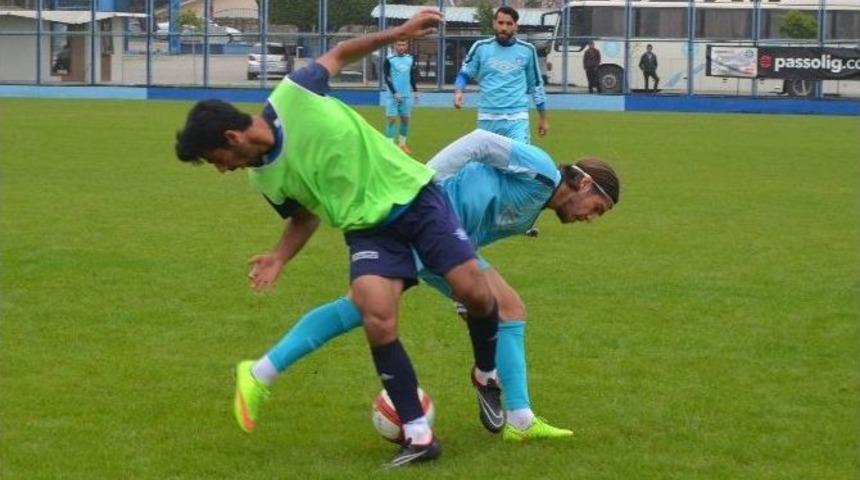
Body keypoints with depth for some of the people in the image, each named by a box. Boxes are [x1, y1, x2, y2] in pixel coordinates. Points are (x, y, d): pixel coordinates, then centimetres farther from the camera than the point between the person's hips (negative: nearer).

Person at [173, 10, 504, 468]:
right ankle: (418, 435, -12)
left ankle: (488, 373, 18)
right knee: (377, 318, -21)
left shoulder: (294, 96, -16)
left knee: (475, 292, -14)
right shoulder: (266, 179, -4)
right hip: (369, 228, 2)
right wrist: (279, 257, -3)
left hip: (413, 194, -2)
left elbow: (339, 53, 1)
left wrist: (399, 32, -4)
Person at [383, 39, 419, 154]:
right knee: (392, 119, -7)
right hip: (393, 95, -4)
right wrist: (394, 93, -15)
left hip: (406, 95, 4)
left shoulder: (410, 59, 8)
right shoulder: (389, 60, -6)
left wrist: (415, 91, 12)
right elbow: (387, 79, -9)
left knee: (405, 119, 8)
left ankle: (402, 143, 19)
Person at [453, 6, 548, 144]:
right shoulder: (481, 47, 2)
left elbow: (536, 84, 13)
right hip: (487, 118, 2)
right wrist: (458, 91, -13)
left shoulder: (526, 50, 4)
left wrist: (543, 117, 16)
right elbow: (464, 73, 9)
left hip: (516, 118, -1)